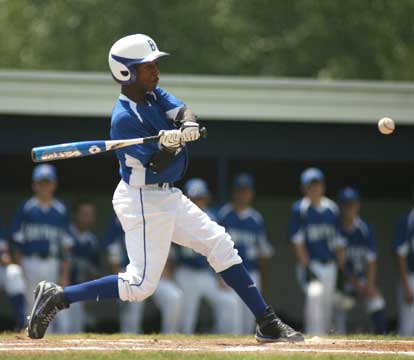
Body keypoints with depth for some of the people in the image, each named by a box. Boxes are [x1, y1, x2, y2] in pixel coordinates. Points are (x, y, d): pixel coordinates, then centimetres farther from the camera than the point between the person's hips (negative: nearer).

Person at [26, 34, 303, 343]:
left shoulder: (154, 95, 5)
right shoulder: (124, 119, -21)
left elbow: (183, 112, -11)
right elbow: (154, 165, -23)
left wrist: (187, 124, -33)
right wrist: (169, 145, -42)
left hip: (168, 197, 9)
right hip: (143, 202, -9)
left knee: (221, 246, 9)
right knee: (141, 284, -11)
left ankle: (268, 324, 13)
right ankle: (57, 298, -5)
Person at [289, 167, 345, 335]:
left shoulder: (332, 208, 12)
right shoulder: (299, 209, -2)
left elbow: (338, 240, 15)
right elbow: (297, 241, -5)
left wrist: (342, 269, 9)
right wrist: (306, 267, -13)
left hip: (329, 264, 6)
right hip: (311, 263, -6)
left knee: (327, 303, 6)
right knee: (314, 294, -28)